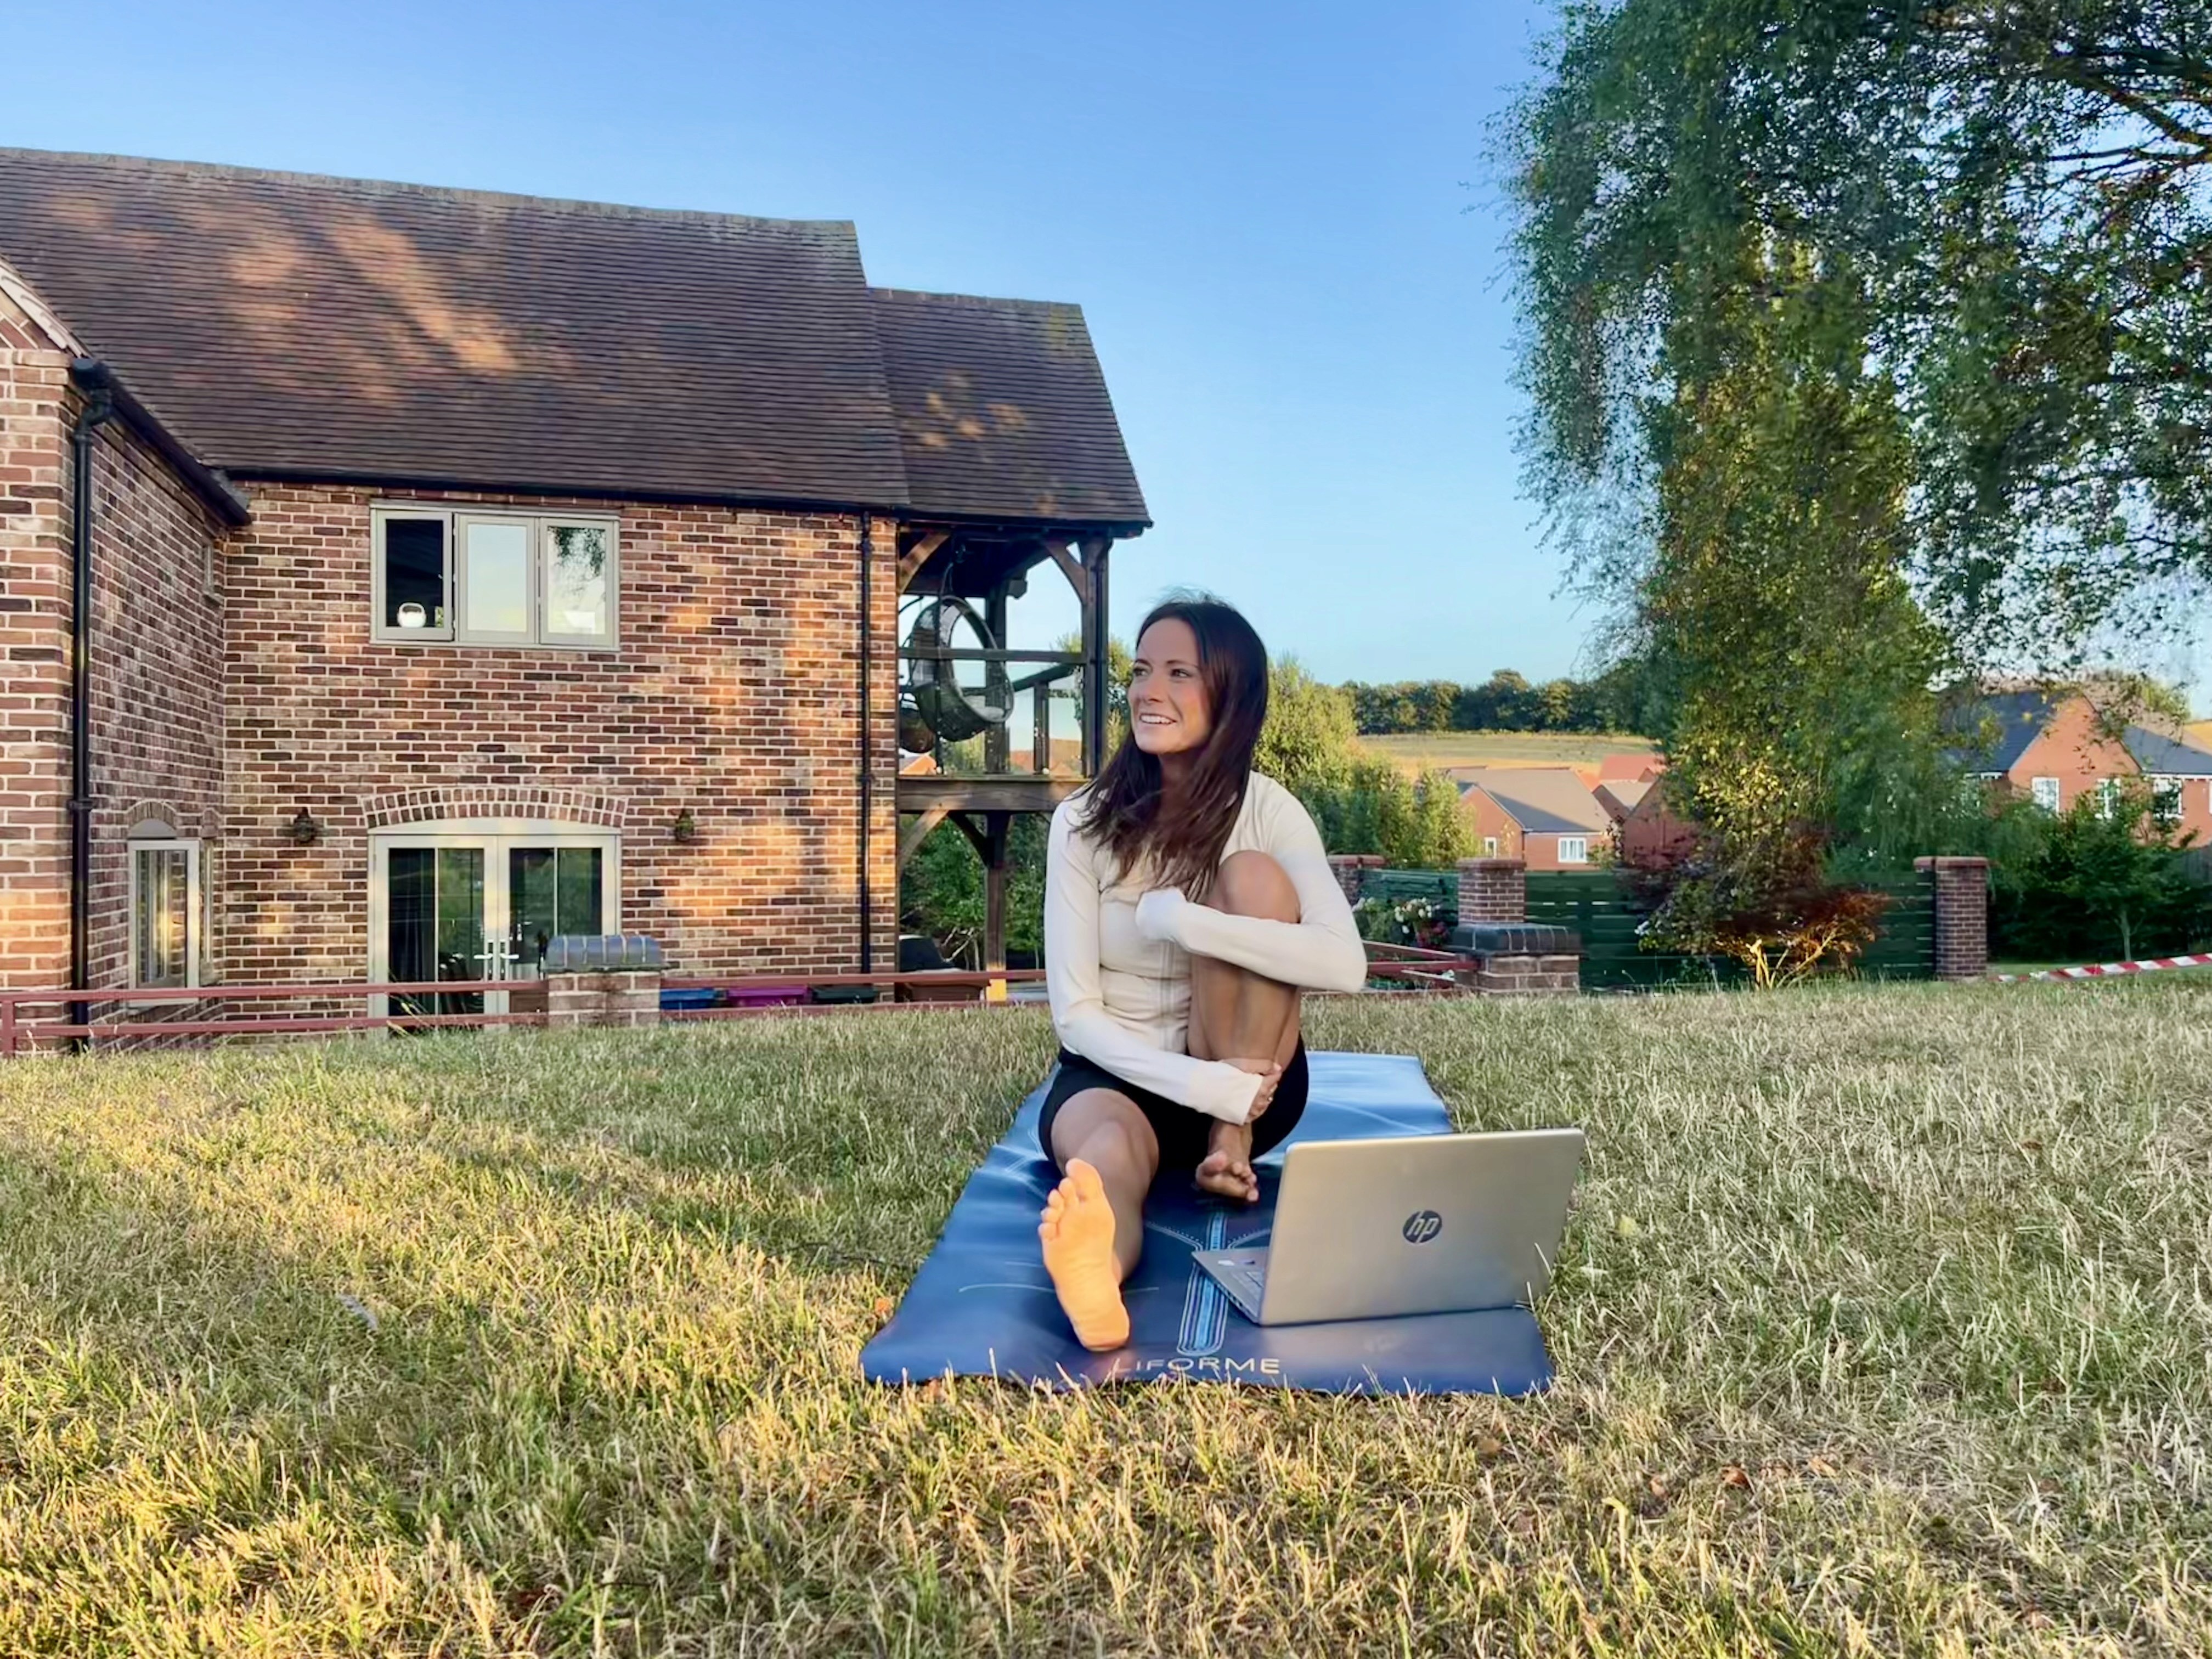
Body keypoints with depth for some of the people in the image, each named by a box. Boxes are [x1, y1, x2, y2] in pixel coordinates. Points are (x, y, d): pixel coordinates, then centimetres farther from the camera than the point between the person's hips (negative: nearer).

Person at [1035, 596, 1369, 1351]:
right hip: (1117, 1070, 0)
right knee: (1111, 1145, -37)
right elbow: (1076, 1013, -12)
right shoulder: (1085, 822, -8)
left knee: (1255, 878, -23)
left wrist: (1177, 917, -30)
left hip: (1245, 1078, 1)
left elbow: (1344, 965, -24)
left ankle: (1231, 1137, -20)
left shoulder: (1267, 810, -7)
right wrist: (1202, 1085, -27)